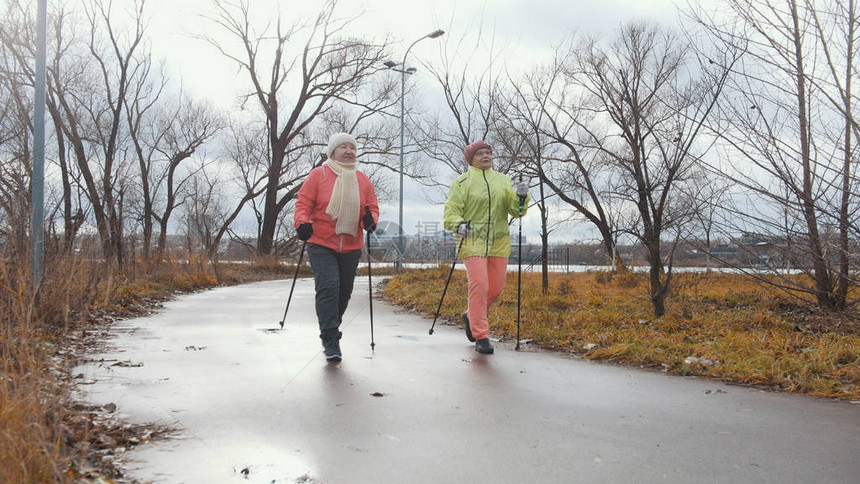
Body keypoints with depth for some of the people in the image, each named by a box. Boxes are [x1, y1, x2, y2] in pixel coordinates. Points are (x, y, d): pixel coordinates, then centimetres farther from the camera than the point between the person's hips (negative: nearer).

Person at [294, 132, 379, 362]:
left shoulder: (362, 180, 8)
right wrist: (302, 223, -21)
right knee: (328, 288, -17)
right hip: (321, 245, -4)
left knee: (344, 292, 11)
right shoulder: (318, 174, -1)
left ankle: (331, 330, 34)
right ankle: (330, 340, -13)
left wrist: (370, 219, -13)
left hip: (351, 248, 4)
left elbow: (372, 207, 10)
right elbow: (303, 203, -3)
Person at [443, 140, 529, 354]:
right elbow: (451, 211, -3)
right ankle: (481, 337, -2)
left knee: (496, 288, 8)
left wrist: (521, 196, -16)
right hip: (473, 242, -5)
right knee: (479, 286, -12)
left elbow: (515, 210, 5)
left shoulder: (503, 180, 12)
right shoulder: (463, 182, 0)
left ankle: (471, 317, 35)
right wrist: (458, 224, -24)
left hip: (499, 243, 5)